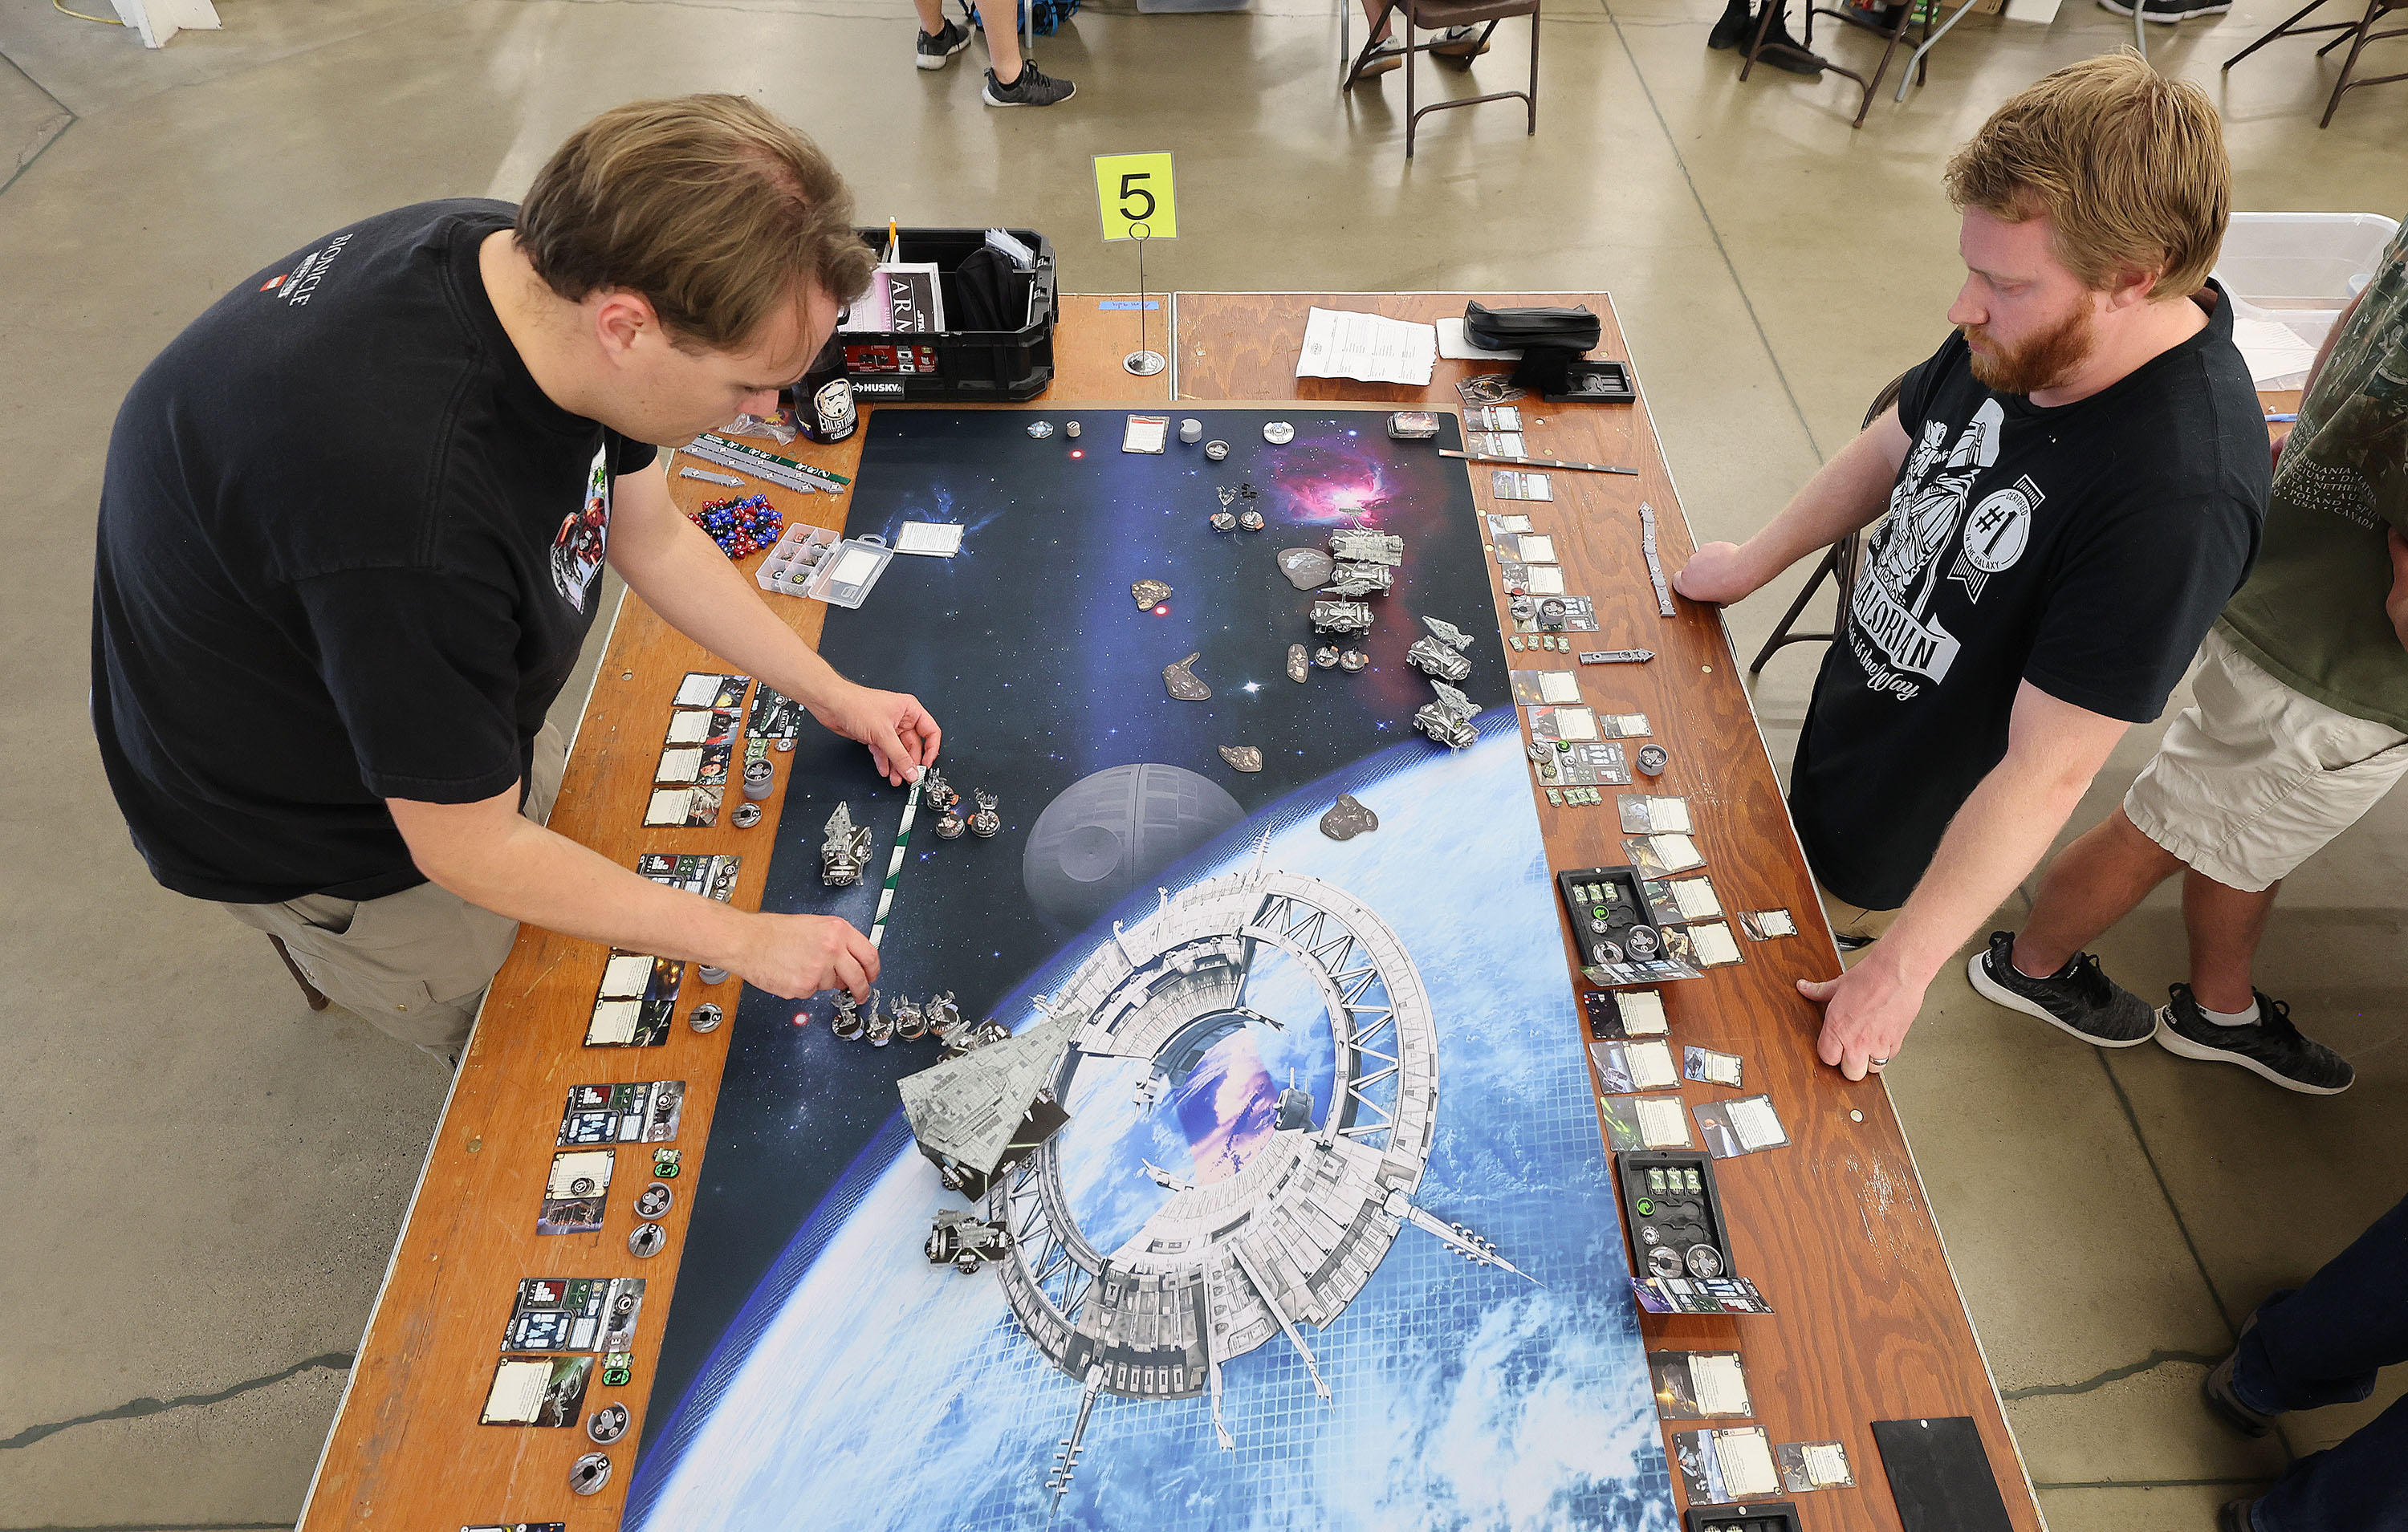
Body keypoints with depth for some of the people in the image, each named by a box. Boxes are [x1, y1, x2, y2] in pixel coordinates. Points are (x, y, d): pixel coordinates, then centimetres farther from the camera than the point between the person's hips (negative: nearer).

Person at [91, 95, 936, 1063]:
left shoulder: (541, 264, -20)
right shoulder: (410, 511, -45)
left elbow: (652, 537, -3)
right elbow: (469, 852, -30)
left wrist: (830, 694, -2)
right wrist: (745, 941, -23)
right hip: (313, 829, -6)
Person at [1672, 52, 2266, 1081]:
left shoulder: (2178, 497, -35)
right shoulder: (2024, 331, -13)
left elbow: (2049, 767, -32)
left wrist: (1902, 966, -28)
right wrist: (1753, 564, 14)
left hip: (1902, 844, -6)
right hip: (1837, 737, 7)